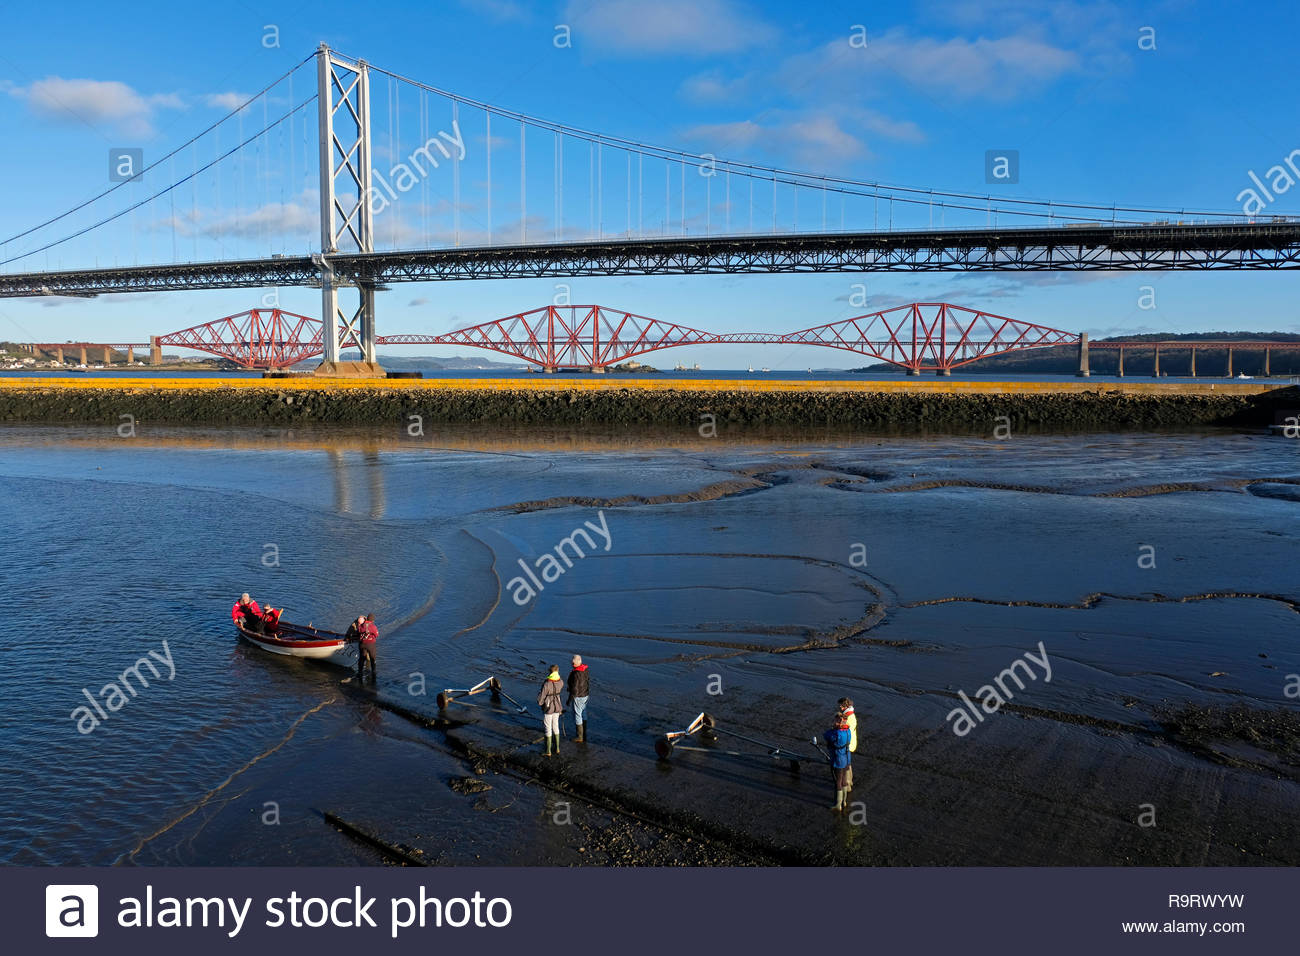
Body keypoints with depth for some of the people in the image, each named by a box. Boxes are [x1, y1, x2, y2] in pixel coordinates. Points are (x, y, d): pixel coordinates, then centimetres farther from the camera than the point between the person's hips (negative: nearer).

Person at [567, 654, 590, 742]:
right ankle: (584, 735, 31)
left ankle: (580, 737, 15)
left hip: (578, 697, -8)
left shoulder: (576, 674, -28)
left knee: (577, 716, 6)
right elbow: (588, 681, 10)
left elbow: (574, 689, -24)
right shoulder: (585, 670, -2)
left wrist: (570, 699, -13)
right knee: (583, 714, 20)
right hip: (585, 695, 8)